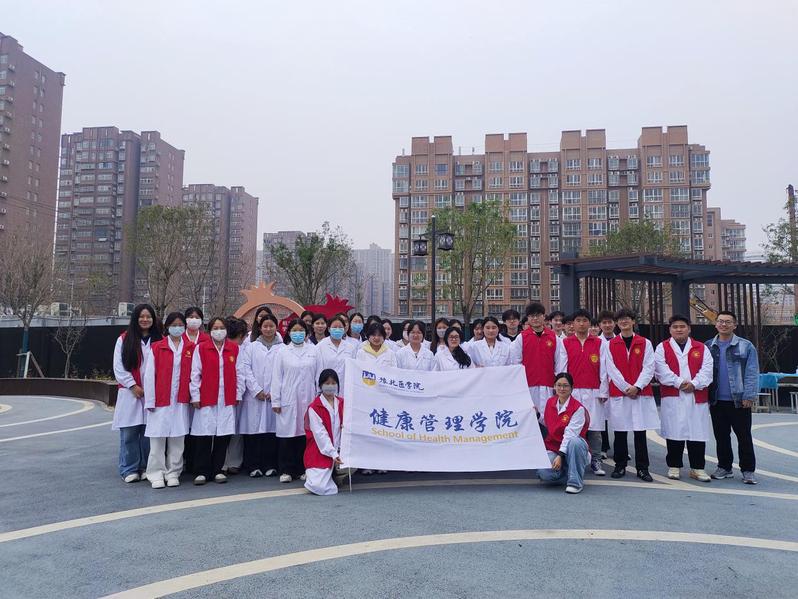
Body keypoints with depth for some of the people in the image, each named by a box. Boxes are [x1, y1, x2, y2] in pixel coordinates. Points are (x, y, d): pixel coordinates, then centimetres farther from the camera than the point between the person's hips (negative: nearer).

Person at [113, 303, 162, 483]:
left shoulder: (159, 340, 7)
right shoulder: (124, 339, 4)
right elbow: (118, 367, 0)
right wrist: (133, 386, -6)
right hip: (130, 392, -1)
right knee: (129, 433, 0)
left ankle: (146, 467, 16)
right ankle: (129, 469, 11)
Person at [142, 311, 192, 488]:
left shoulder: (191, 348, 6)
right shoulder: (156, 348, 0)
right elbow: (149, 375, -1)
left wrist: (194, 396, -1)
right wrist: (150, 401, -4)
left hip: (181, 401, 2)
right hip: (160, 401, -2)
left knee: (177, 438, 6)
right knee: (158, 437, 1)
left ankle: (173, 473, 16)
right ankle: (156, 474, 11)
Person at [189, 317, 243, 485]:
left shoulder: (234, 348, 8)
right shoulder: (201, 348, 1)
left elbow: (238, 373, 9)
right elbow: (195, 374, 1)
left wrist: (238, 394, 5)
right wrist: (195, 396, -3)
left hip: (227, 400, 2)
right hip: (206, 399, -2)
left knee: (224, 435, 4)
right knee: (204, 436, 0)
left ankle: (218, 470, 17)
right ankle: (202, 472, 11)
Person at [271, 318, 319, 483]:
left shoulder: (314, 351, 8)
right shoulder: (283, 353, 6)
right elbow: (277, 378, 4)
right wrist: (275, 401, 0)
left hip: (308, 399, 1)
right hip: (288, 400, -1)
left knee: (306, 432, 2)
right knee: (287, 433, -1)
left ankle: (304, 469, 14)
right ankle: (286, 470, 9)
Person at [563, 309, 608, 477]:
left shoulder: (599, 343, 8)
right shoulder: (565, 343, 7)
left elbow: (603, 369, 5)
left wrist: (603, 392, 0)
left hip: (593, 393, 0)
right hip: (572, 392, 0)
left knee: (594, 428, 1)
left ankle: (596, 461, 10)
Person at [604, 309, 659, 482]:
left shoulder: (645, 343, 6)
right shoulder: (610, 345, 6)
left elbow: (649, 368, -1)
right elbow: (611, 369, -1)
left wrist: (637, 387, -12)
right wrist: (626, 388, -10)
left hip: (641, 393, 0)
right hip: (618, 393, 0)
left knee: (640, 432, 2)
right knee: (620, 431, 5)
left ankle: (642, 468, 11)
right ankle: (620, 466, 16)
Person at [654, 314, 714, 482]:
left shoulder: (702, 348, 11)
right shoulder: (662, 348, 6)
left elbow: (706, 370, 0)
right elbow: (662, 370, -6)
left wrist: (694, 384, -14)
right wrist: (679, 383, -14)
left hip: (697, 398, 1)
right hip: (672, 398, -1)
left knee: (698, 433, 3)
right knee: (674, 432, 3)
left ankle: (697, 468, 14)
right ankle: (674, 466, 14)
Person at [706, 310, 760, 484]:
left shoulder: (746, 346, -2)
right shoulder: (708, 347, 7)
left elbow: (752, 373, -5)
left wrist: (749, 396, -12)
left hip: (739, 401, -3)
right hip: (716, 401, 3)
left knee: (744, 437, 3)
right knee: (721, 436, 12)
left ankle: (748, 470, 13)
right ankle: (724, 467, 23)